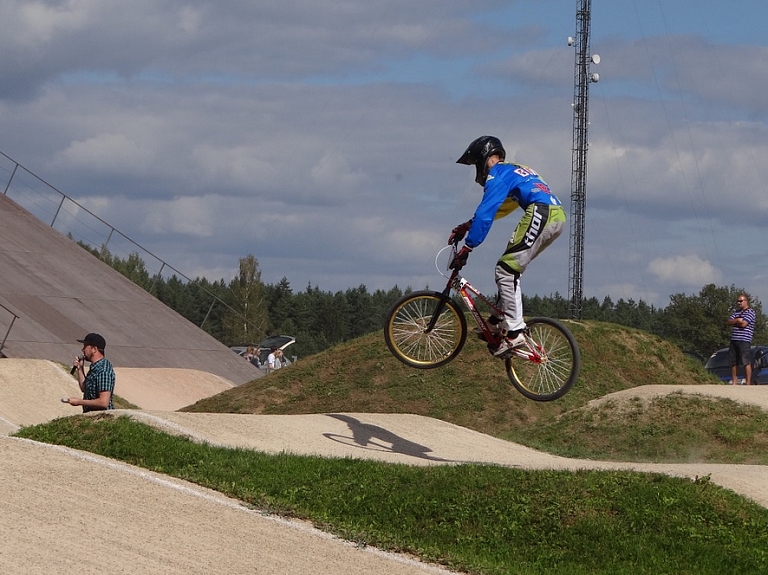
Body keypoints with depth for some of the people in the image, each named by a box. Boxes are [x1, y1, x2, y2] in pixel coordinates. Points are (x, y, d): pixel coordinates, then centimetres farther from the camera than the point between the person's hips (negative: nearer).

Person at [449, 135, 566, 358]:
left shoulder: (498, 174, 1)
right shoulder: (514, 171, 31)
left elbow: (485, 214, -7)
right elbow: (493, 210, 41)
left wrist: (466, 248, -6)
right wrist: (466, 226, 41)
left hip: (540, 214, -10)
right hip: (558, 215, 10)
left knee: (506, 270, -7)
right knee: (510, 268, 20)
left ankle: (513, 332, -12)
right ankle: (500, 320, 19)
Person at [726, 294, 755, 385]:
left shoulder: (750, 312, -2)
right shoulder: (736, 312, 22)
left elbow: (743, 324, -14)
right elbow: (727, 322, 10)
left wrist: (733, 322, 2)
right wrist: (737, 320, -6)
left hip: (744, 341, -8)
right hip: (734, 340, 8)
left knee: (746, 363, -8)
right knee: (734, 363, 7)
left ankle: (748, 383, -9)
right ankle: (734, 382, 13)